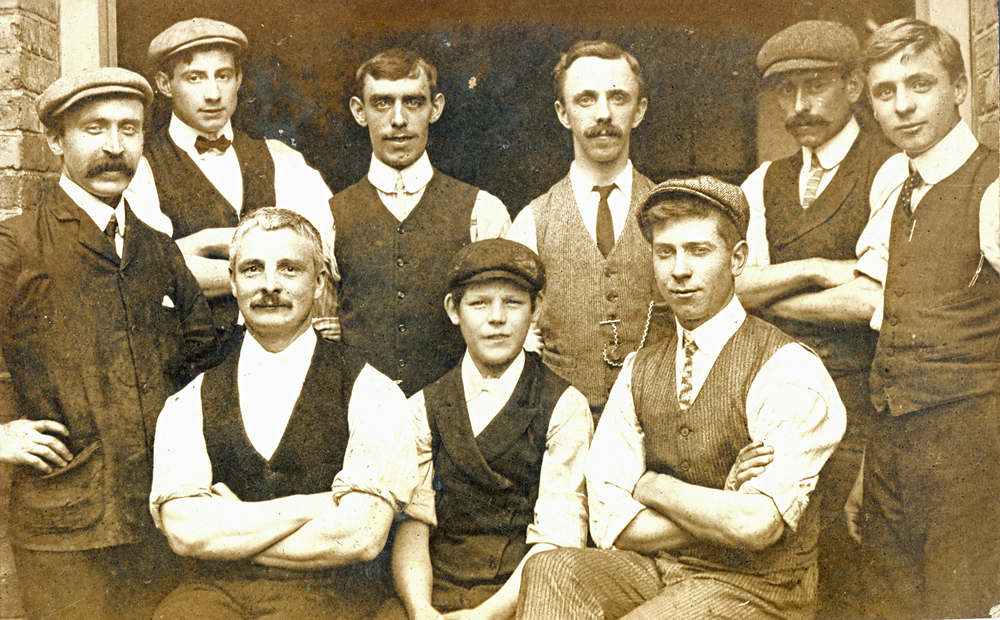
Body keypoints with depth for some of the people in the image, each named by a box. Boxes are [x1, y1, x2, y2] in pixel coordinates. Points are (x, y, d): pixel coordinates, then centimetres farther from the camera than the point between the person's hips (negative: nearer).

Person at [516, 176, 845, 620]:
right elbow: (612, 524, -2)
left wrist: (651, 485, -8)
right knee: (549, 573, -25)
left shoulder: (789, 371, -11)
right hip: (654, 569, 4)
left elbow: (757, 526, -22)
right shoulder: (638, 371, 6)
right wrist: (722, 509, -14)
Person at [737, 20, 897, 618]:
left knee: (844, 572, -2)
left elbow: (869, 302, -14)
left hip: (854, 404, -4)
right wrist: (812, 268, -10)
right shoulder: (764, 183, 15)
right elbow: (732, 283, 4)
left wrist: (767, 296, -2)